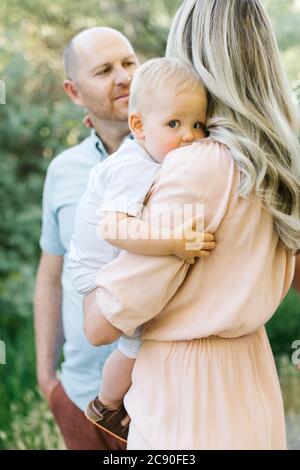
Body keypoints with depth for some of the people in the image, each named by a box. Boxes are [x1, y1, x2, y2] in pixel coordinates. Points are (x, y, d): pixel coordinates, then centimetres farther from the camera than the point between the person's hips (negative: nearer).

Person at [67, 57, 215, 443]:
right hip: (99, 270, -9)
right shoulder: (135, 170, -33)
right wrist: (172, 241, -52)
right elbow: (112, 227, -48)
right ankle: (106, 408, 13)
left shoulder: (160, 159, -3)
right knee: (142, 337, -12)